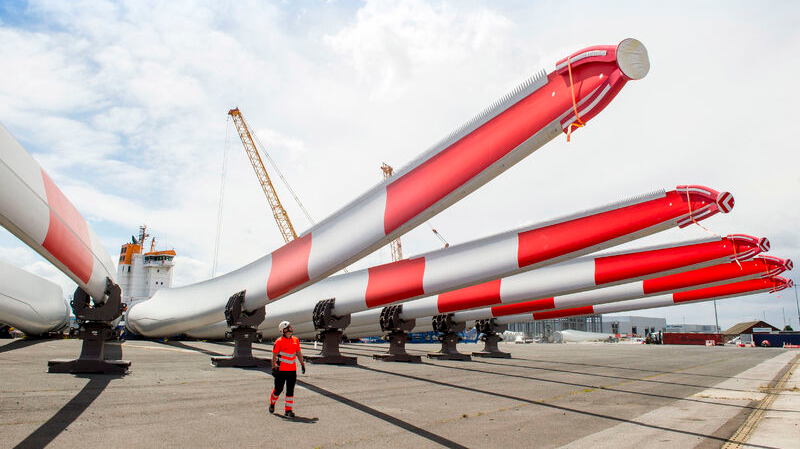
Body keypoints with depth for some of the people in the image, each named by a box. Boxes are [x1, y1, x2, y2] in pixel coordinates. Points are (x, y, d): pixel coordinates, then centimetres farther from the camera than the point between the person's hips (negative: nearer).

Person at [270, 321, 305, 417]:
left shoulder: (295, 340, 7)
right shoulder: (279, 341, -8)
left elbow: (299, 353, 15)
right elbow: (274, 355, -7)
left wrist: (302, 364, 12)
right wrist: (274, 368, -11)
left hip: (292, 370, 4)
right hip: (281, 370, -4)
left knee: (290, 390, 2)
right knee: (279, 389, 7)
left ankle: (288, 410, 9)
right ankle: (272, 403, 35)